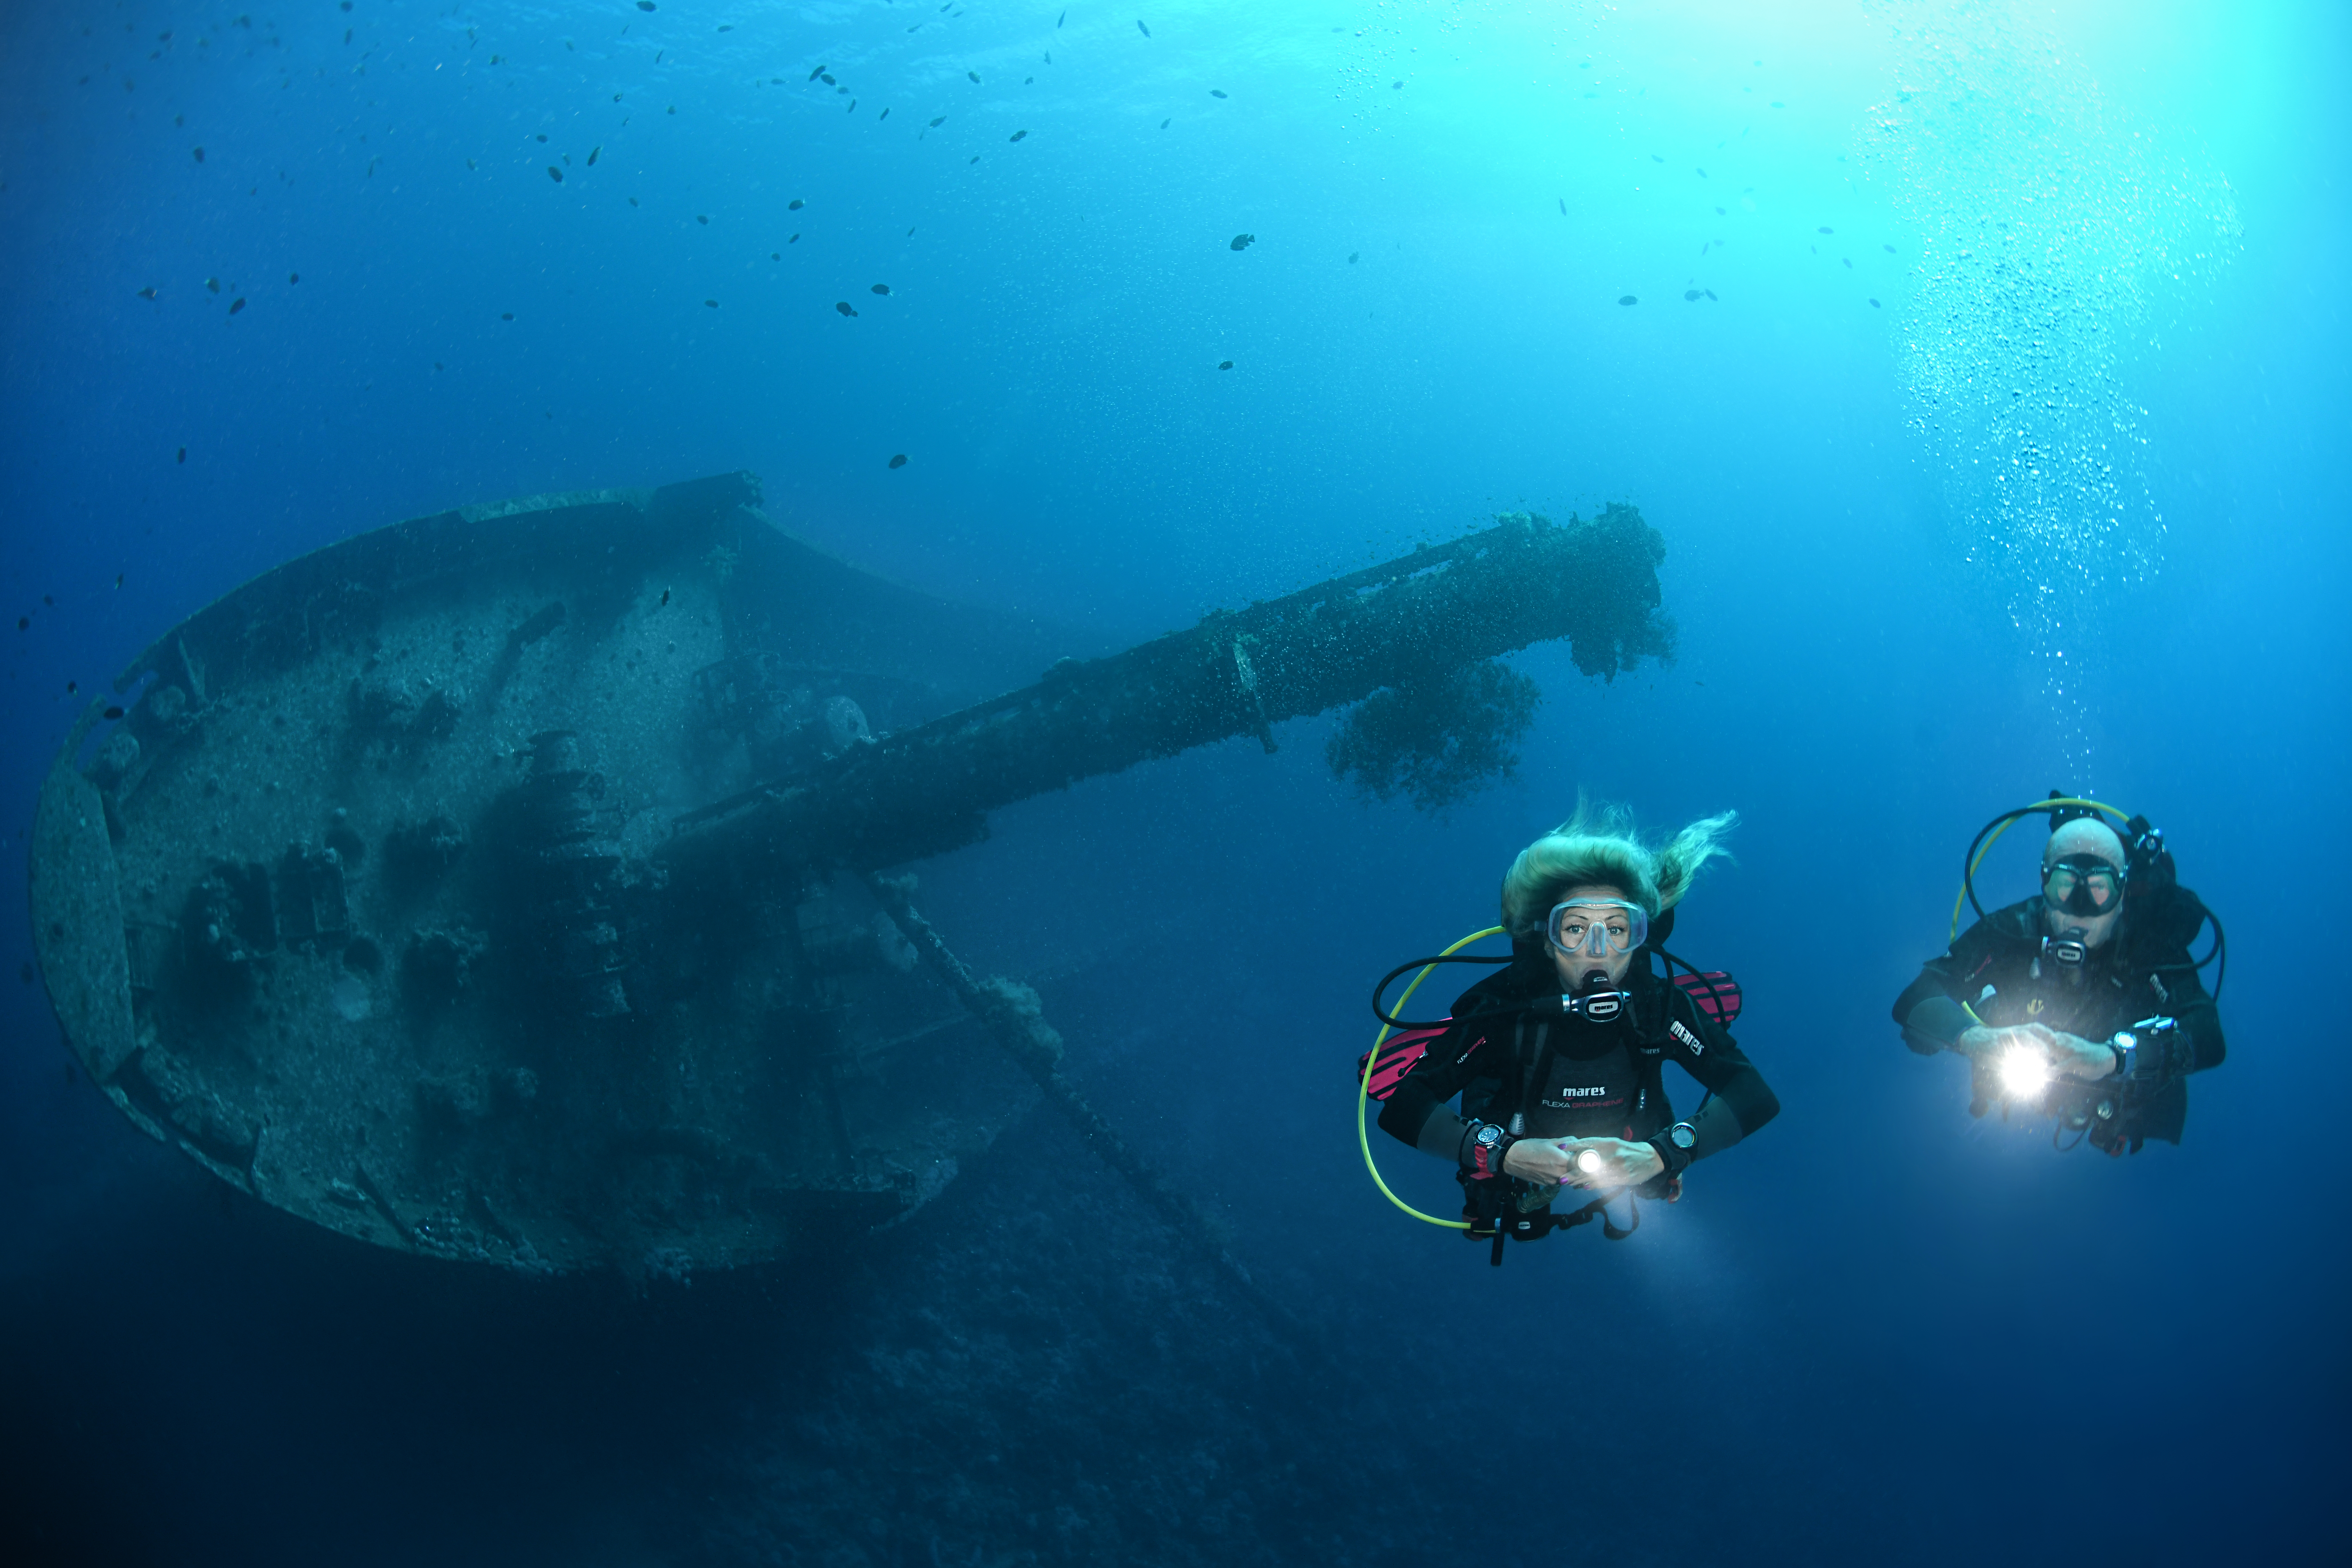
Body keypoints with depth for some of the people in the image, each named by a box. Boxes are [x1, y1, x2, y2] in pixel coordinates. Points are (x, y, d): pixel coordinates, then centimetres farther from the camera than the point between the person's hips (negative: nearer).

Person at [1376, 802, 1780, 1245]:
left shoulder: (1659, 1006, -21)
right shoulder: (1504, 1006, -27)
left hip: (1630, 1203, 2)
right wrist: (1504, 1154, -45)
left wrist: (1659, 1156, -40)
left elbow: (1757, 1096, -25)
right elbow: (1400, 1107, -30)